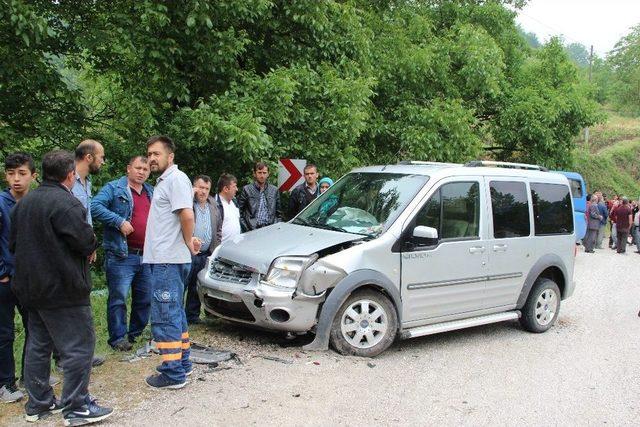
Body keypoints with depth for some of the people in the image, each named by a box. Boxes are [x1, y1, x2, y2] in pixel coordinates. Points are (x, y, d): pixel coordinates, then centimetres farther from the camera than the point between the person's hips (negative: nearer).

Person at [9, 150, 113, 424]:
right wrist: (92, 246, -1)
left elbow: (13, 243, 15)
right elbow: (85, 242, -22)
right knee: (78, 346, -2)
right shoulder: (66, 202, -17)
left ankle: (38, 404, 24)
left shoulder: (24, 203, 11)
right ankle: (77, 407, 2)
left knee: (37, 345, 16)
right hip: (63, 289, -9)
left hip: (31, 288, 9)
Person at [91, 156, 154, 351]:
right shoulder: (114, 188, -2)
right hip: (121, 255, -6)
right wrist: (119, 221, -22)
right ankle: (118, 338, 4)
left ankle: (135, 333, 27)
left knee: (145, 298, 12)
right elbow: (95, 206, -16)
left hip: (147, 256, 7)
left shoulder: (152, 193, 18)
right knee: (118, 298, -5)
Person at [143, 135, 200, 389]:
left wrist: (188, 243, -13)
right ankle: (182, 363, 28)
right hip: (165, 259, 11)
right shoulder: (164, 181, 19)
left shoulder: (176, 179, -13)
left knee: (165, 316, -7)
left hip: (168, 260, -11)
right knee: (174, 313, 17)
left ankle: (173, 374, -2)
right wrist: (189, 241, 14)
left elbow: (187, 215, -25)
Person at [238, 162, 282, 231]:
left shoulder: (274, 190, 14)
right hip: (252, 230, -2)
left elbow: (278, 213, 17)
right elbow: (239, 212, 3)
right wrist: (247, 229, -5)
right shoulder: (246, 189, 4)